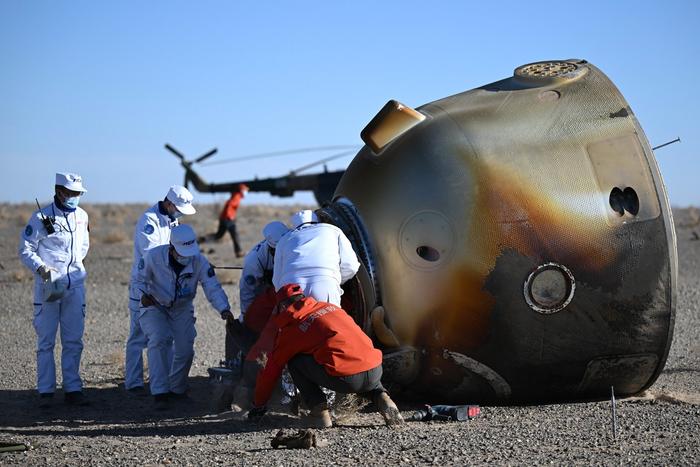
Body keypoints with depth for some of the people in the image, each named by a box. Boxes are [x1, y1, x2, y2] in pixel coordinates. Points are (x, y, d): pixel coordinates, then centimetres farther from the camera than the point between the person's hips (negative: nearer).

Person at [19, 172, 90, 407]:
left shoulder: (81, 216, 8)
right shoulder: (41, 218, -8)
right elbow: (25, 250, -5)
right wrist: (41, 267, -19)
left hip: (75, 285, 5)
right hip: (48, 286, -5)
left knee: (73, 341, 6)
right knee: (46, 341, 0)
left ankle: (72, 389, 13)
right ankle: (46, 391, 6)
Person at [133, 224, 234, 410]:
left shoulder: (198, 261, -19)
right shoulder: (153, 256, -23)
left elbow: (213, 287, -22)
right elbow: (139, 280, -13)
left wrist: (223, 309, -39)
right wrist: (143, 295, -36)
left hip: (182, 309, 3)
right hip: (155, 306, -3)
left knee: (185, 349, -3)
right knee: (158, 342, -24)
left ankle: (176, 389, 23)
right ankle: (160, 393, -22)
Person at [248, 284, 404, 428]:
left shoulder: (291, 328, 10)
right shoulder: (330, 306, 23)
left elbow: (270, 371, 19)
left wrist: (259, 406, 33)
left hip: (346, 380, -5)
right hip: (375, 373, 5)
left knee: (295, 361, 14)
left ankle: (320, 412, 4)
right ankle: (381, 397, 16)